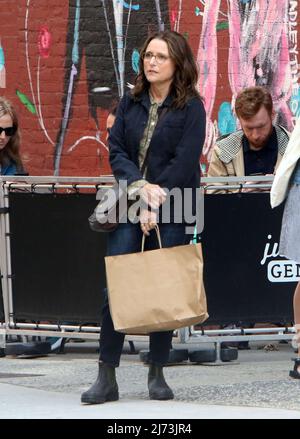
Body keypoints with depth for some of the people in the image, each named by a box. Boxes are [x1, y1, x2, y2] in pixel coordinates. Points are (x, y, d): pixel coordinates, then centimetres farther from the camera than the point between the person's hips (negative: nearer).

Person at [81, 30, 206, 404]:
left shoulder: (191, 107, -2)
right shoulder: (131, 102, 12)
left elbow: (184, 162, -10)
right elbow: (116, 149, 5)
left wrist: (156, 203, -17)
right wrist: (139, 184, -12)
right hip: (130, 206, 3)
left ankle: (157, 374, 11)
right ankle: (106, 377, -4)